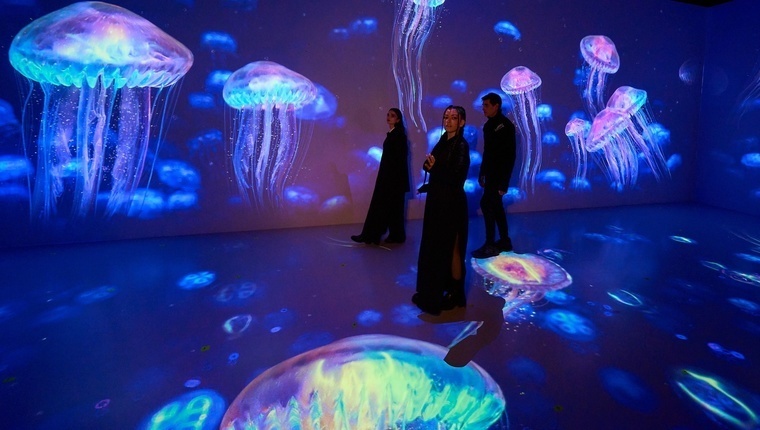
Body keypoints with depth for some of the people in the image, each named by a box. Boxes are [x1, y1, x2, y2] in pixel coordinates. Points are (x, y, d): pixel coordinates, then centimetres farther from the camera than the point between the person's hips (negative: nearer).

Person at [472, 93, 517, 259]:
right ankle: (504, 241, 22)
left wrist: (504, 182, -20)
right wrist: (482, 173, 15)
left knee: (486, 204, -12)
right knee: (495, 205, 12)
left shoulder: (506, 125, -13)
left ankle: (490, 245, -4)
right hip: (490, 172, 8)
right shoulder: (488, 125, 11)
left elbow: (510, 155, -16)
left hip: (499, 173, -8)